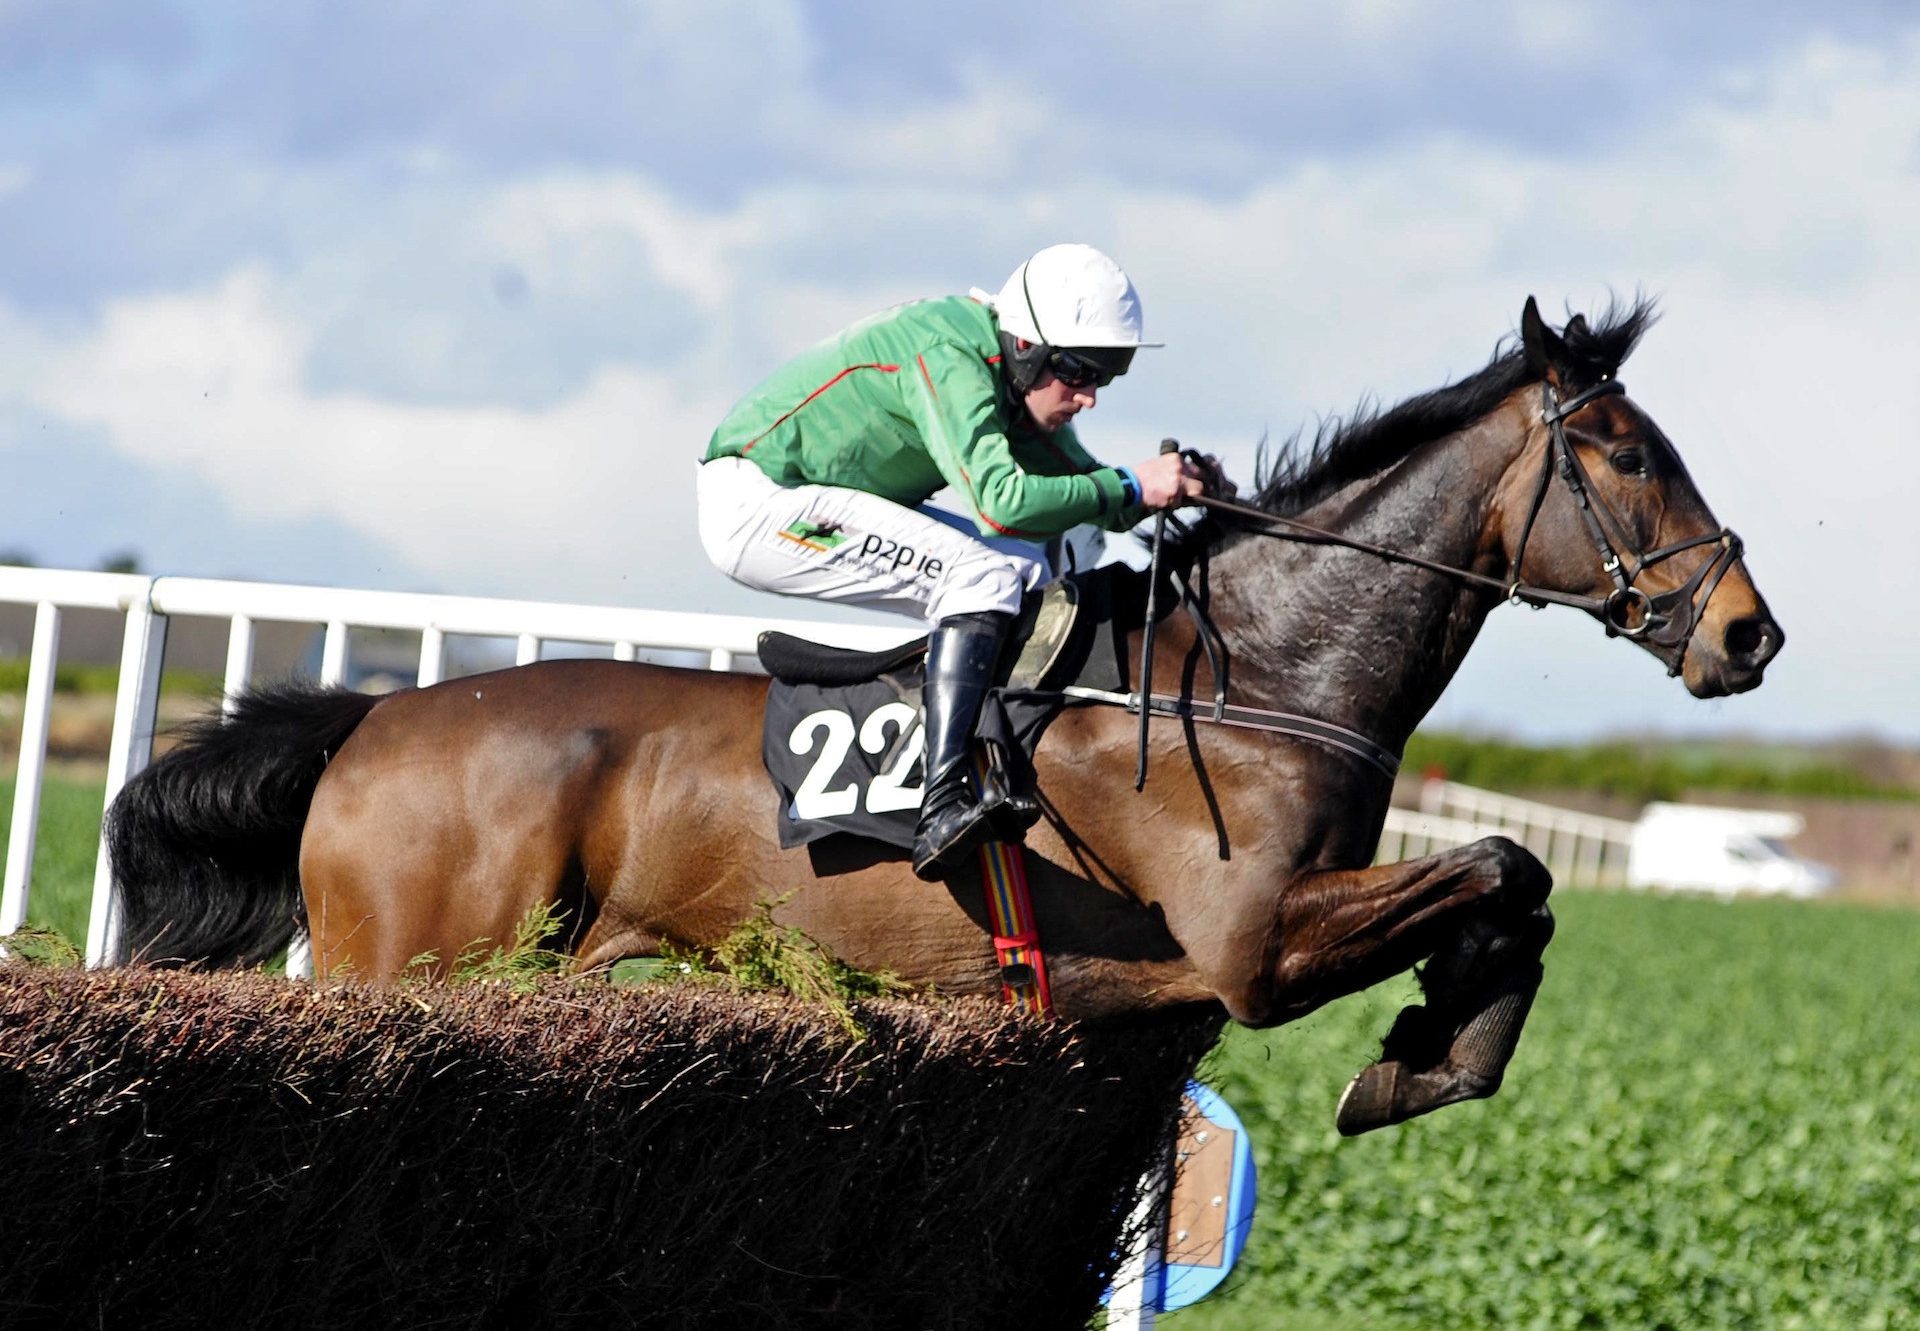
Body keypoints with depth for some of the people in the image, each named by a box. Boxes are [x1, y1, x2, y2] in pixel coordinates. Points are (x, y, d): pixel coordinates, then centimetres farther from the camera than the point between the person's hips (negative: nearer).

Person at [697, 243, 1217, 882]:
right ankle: (943, 811, -32)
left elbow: (1077, 481, 9)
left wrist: (1173, 484, -10)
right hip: (757, 500, -11)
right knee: (982, 576, -23)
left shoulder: (1015, 377, 4)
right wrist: (1132, 487, -28)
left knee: (1029, 577, 7)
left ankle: (1001, 780, 0)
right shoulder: (949, 358, -25)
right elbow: (1001, 502, -35)